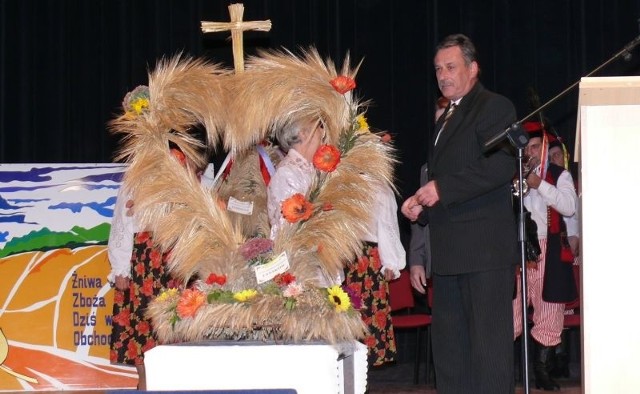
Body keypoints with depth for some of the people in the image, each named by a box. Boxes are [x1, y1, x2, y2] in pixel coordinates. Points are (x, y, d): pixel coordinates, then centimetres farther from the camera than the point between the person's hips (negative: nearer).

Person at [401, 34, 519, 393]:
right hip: (449, 250, 9)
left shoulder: (495, 107, -4)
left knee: (489, 338, -8)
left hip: (485, 246, -9)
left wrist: (442, 188, -19)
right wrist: (422, 204, 10)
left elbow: (502, 164, -18)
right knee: (449, 341, 10)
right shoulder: (445, 119, 24)